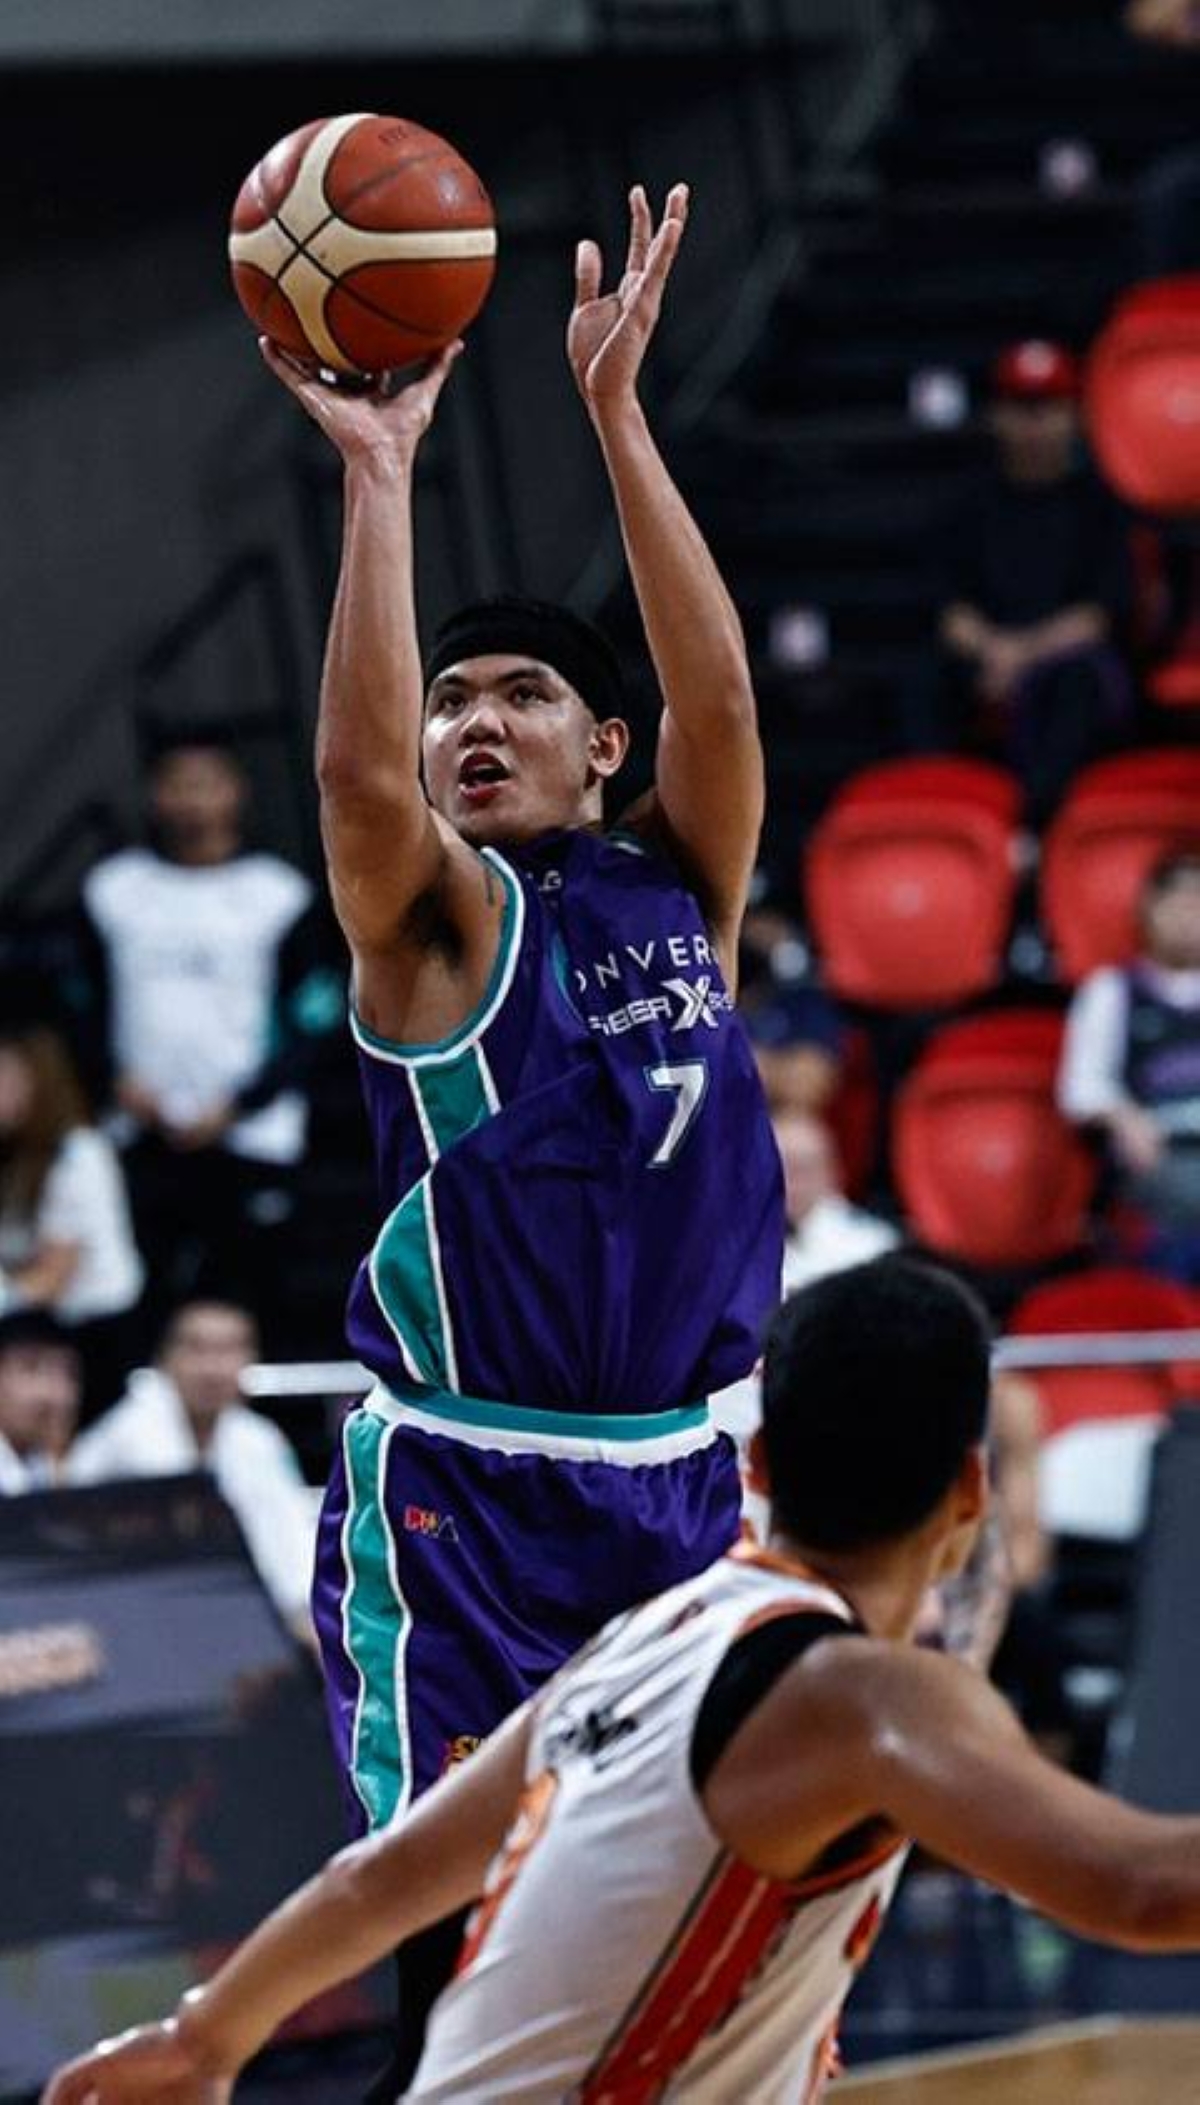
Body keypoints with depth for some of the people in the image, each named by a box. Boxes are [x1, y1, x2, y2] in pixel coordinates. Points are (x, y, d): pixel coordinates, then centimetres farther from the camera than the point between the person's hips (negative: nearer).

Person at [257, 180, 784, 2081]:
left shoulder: (682, 886, 6)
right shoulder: (439, 914, -4)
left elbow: (720, 698, -11)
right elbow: (362, 774, -25)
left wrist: (617, 411, -18)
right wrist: (379, 473, -27)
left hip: (678, 1482, 4)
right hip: (460, 1508, -4)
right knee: (476, 1934, -7)